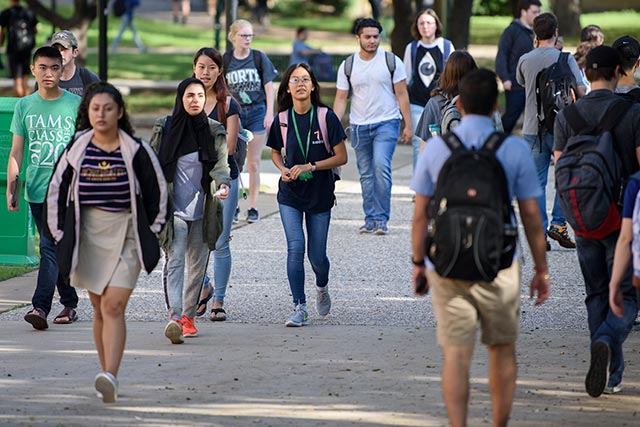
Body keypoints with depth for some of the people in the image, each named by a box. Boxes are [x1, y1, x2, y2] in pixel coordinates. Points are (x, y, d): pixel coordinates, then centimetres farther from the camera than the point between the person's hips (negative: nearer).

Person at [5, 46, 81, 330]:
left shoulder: (75, 104, 0)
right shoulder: (24, 106, 8)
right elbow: (16, 152, 11)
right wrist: (11, 188, 4)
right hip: (37, 190, 3)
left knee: (50, 247, -13)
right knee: (56, 248, 8)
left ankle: (40, 306, -18)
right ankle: (69, 304, 18)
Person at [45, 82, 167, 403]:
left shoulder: (135, 150, -3)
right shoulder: (76, 148, 3)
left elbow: (157, 192, 7)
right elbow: (56, 191, 12)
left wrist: (149, 233, 5)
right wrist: (60, 234, 7)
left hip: (126, 235, -3)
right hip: (87, 235, 3)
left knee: (114, 306, -15)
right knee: (99, 308, 9)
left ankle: (110, 377, -25)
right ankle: (107, 373, 18)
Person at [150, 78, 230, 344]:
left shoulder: (214, 131, 2)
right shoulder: (164, 128, 1)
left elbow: (220, 164, -8)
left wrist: (223, 184, -29)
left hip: (202, 210, 2)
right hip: (173, 209, -2)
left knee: (198, 264, 9)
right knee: (174, 261, -15)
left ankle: (188, 315, 23)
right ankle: (175, 317, -26)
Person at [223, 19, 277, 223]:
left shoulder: (259, 58, 0)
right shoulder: (226, 60, 1)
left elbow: (269, 87, 2)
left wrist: (269, 113, -6)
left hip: (256, 112, -1)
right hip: (234, 114, 1)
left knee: (253, 163, 2)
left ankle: (253, 207, 8)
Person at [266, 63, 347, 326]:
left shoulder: (326, 117, -9)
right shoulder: (282, 120, -2)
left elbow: (341, 157, -8)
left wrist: (310, 166, -18)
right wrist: (283, 169, -7)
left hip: (320, 195, -1)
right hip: (290, 195, 1)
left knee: (317, 255, 5)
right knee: (295, 247, -15)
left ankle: (322, 287, 39)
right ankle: (299, 308, -8)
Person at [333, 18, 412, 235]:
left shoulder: (392, 62, -1)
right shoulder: (347, 66, 4)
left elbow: (402, 95, 2)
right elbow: (340, 99, 6)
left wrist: (408, 125, -2)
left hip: (386, 122, -3)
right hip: (359, 126, 3)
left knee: (381, 167, -18)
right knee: (366, 174, 7)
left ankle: (381, 218, -12)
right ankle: (371, 219, 14)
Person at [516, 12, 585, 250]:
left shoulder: (525, 60, 2)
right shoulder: (565, 59, -7)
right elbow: (581, 91, -10)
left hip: (532, 129, 2)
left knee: (537, 182, 6)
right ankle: (558, 224, 4)